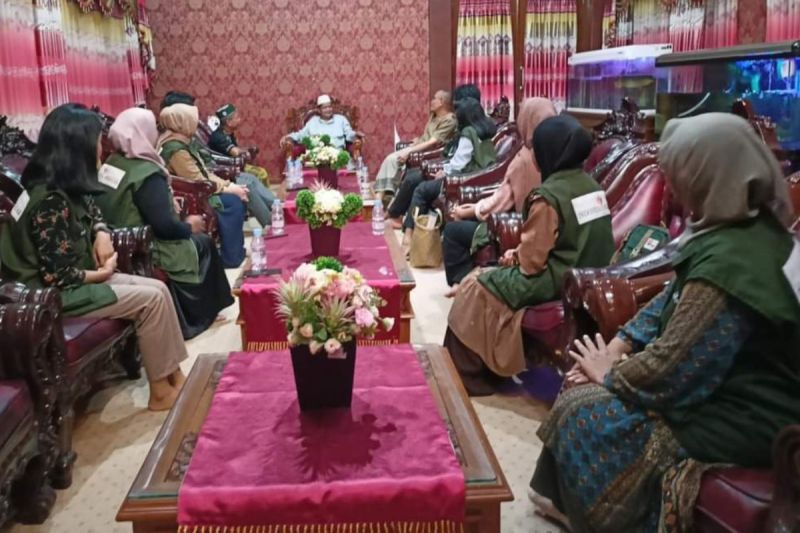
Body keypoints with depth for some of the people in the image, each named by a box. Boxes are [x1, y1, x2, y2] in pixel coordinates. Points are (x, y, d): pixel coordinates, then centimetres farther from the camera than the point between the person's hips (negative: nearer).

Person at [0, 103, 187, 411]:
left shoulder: (67, 187, 2)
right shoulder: (50, 201, -27)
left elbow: (92, 212, 24)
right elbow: (58, 277, -27)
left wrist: (102, 235, 2)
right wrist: (104, 273, -11)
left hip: (79, 276, 10)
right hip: (55, 295, -10)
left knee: (158, 288, 0)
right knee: (150, 299, -14)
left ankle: (174, 375, 6)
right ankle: (160, 392, -1)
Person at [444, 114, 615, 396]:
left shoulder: (548, 196, -20)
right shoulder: (591, 186, 7)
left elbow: (532, 261, -21)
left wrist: (515, 255, 2)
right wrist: (520, 253, 12)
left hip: (557, 280, -9)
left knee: (473, 289, 3)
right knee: (491, 277, 21)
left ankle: (466, 375, 14)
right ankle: (487, 367, 27)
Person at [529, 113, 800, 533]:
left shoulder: (728, 260, -32)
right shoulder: (753, 227, 1)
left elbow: (670, 370, -28)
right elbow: (673, 301, 9)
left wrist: (610, 372, -9)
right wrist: (619, 347, -1)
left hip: (744, 417, -10)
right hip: (732, 380, 10)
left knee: (584, 416, -6)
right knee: (588, 377, 13)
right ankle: (562, 495, 28)